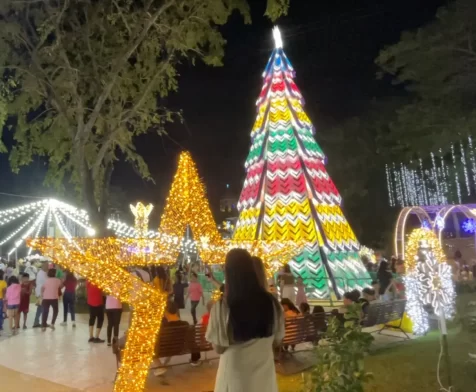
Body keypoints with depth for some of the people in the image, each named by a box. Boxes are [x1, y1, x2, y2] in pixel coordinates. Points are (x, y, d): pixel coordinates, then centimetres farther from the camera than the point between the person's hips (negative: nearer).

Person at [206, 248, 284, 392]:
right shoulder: (271, 303, -10)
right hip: (264, 376, 3)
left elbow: (219, 348, -10)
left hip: (235, 378, -2)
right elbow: (277, 340, 2)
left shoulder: (222, 307, -20)